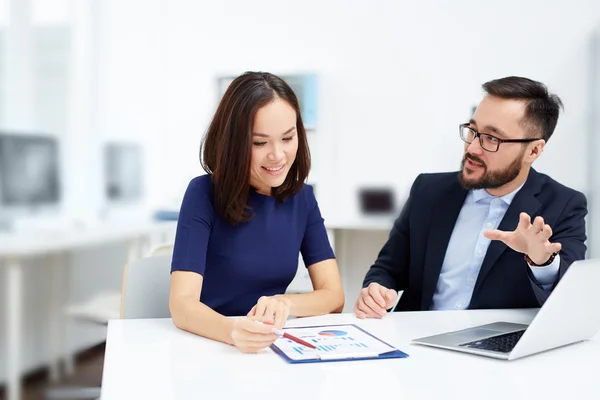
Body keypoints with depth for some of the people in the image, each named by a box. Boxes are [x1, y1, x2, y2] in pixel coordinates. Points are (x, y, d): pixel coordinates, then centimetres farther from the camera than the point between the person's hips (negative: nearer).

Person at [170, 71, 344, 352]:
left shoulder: (302, 197, 0)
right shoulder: (204, 194, -12)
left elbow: (334, 295, -4)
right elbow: (182, 304, -21)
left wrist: (284, 303, -23)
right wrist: (233, 330, -41)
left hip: (270, 348, 2)